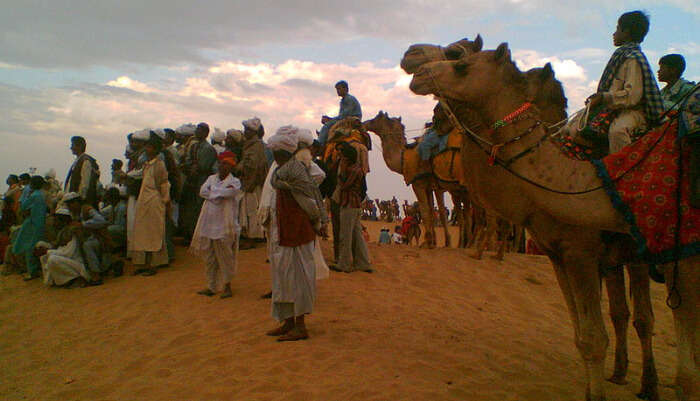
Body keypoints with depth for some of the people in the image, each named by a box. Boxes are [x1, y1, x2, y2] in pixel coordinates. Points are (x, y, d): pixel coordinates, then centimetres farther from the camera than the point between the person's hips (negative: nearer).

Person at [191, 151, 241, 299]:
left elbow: (230, 192, -22)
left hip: (224, 225, -5)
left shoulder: (234, 182, -2)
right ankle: (211, 286, 20)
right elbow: (202, 191, -4)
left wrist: (212, 191, -8)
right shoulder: (211, 178, 12)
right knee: (209, 257, 9)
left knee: (225, 256, 1)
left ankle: (227, 286, 14)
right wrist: (221, 193, -13)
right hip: (209, 223, 5)